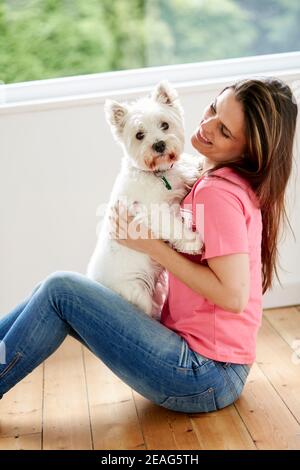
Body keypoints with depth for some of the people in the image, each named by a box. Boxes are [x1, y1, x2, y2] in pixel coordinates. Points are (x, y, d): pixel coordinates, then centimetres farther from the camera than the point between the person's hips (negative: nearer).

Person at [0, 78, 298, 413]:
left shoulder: (218, 191, -20)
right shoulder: (230, 181, 8)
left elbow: (234, 296, -24)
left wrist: (153, 246, -17)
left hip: (206, 376, -9)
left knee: (60, 290, -12)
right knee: (56, 290, 6)